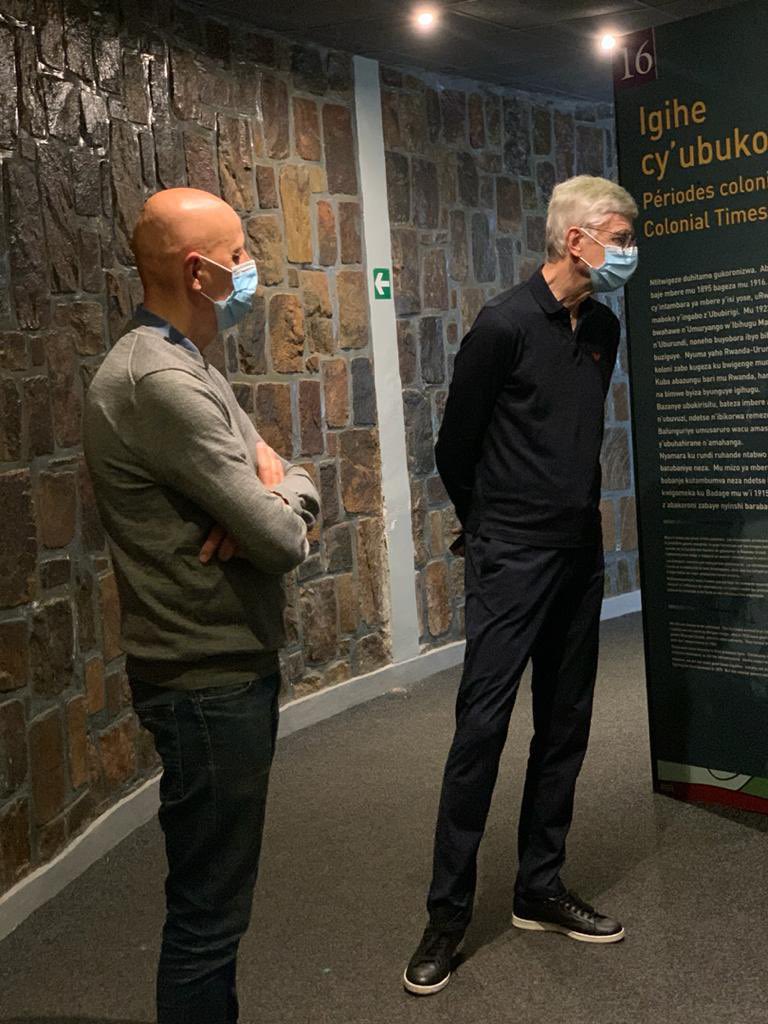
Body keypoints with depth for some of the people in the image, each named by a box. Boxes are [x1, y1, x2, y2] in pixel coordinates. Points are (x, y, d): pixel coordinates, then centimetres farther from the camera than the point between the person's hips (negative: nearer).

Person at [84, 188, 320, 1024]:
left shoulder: (184, 366, 12)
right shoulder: (159, 380, -21)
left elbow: (272, 470, 13)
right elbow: (281, 539, -23)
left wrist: (271, 488, -11)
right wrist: (290, 491, 0)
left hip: (229, 666, 10)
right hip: (210, 680, -10)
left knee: (214, 898, 22)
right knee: (208, 909, 3)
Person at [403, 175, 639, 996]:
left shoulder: (603, 328, 9)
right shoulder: (505, 324, -12)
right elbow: (455, 445, -4)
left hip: (580, 552, 7)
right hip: (511, 557, -7)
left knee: (564, 728, 11)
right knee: (482, 725, -6)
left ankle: (540, 890, 24)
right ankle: (448, 912, 6)